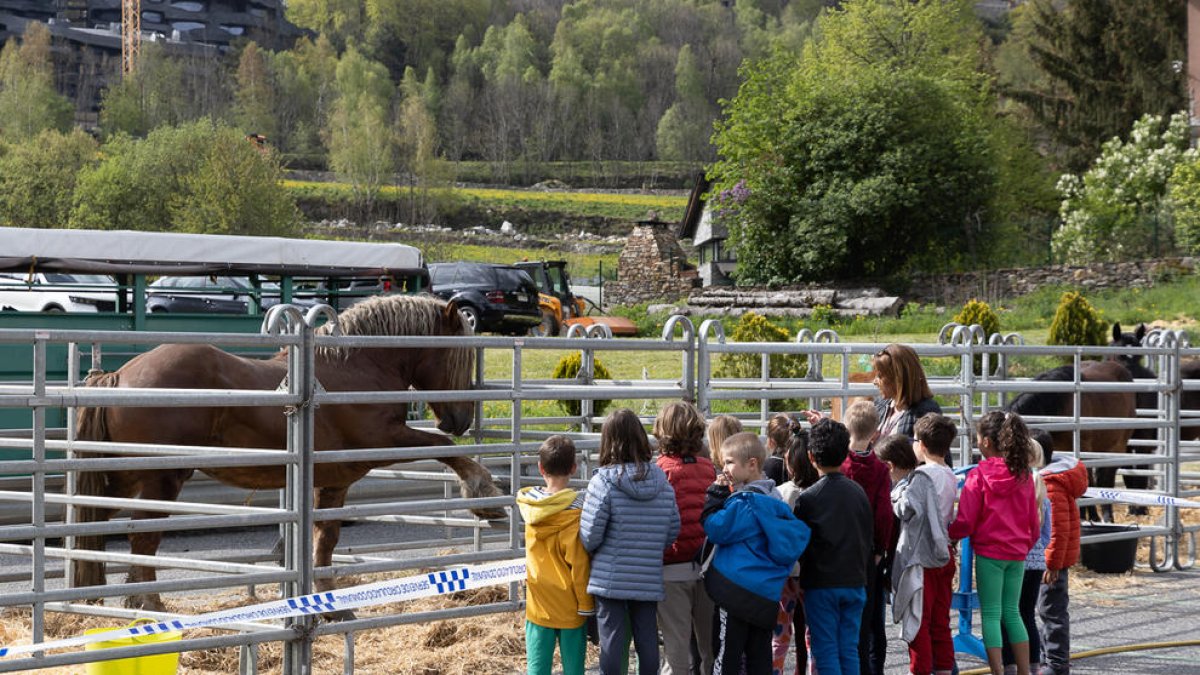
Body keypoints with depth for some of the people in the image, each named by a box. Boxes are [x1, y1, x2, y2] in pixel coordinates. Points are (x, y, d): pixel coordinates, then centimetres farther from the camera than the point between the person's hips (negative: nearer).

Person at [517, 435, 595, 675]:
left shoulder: (527, 502, -2)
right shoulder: (576, 510, -16)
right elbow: (579, 564, -14)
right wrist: (586, 605, -7)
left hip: (538, 604, 4)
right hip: (570, 606, -4)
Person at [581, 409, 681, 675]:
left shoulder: (603, 482, -13)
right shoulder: (662, 482, 0)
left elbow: (590, 536, -13)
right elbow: (673, 531, 5)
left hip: (609, 580, -3)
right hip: (649, 580, 4)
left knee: (612, 640, 3)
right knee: (647, 638, 11)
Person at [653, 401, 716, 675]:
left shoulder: (662, 470, -9)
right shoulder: (708, 467, 3)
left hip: (673, 568, -4)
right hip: (707, 567, 4)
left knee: (676, 652, 1)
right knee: (710, 647, 12)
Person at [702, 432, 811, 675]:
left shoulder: (745, 501, -14)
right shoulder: (774, 498, 14)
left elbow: (716, 529, -14)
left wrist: (716, 495, -7)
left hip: (737, 589, -9)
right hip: (767, 595, 9)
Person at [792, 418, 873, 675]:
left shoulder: (808, 498, -10)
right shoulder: (858, 492, 3)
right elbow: (869, 540, 10)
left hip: (821, 586, -4)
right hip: (855, 583, 4)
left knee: (826, 652, 0)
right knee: (849, 649, 9)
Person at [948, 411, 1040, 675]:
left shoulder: (978, 475, -11)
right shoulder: (1024, 474, 4)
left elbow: (965, 522, -12)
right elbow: (1033, 521, 10)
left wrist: (949, 534, 7)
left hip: (988, 552, -5)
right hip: (1017, 554, 5)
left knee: (991, 615, 1)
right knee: (1011, 612, 15)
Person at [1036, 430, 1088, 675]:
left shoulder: (1050, 484, -22)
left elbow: (1059, 528, -24)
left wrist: (1052, 563, -21)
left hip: (1053, 556, -10)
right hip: (1049, 556, 10)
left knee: (1052, 610, -4)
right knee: (1050, 610, 17)